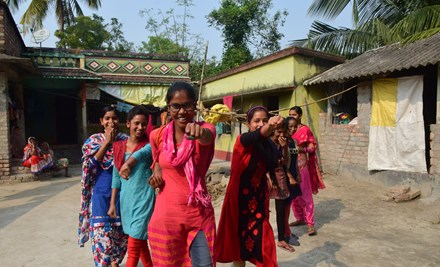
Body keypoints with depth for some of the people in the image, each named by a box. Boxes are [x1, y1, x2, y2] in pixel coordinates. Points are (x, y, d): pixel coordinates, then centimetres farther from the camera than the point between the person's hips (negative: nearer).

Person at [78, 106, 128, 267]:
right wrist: (107, 142, -14)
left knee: (121, 232, 6)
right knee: (101, 233, -5)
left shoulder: (125, 140, 3)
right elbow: (92, 163, -9)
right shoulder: (93, 141, 4)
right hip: (101, 193, -1)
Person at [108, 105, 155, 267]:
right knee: (140, 243, 19)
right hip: (126, 199, 5)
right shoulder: (119, 147, 5)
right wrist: (112, 203, 9)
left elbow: (141, 153, -35)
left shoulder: (149, 145, -9)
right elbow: (116, 177, 10)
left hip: (143, 199, -5)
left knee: (133, 249, -1)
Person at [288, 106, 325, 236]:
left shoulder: (305, 130, -5)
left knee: (305, 194, -3)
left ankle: (310, 224, 2)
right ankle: (300, 218, 25)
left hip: (301, 164, -5)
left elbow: (312, 148, -7)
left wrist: (300, 148, -20)